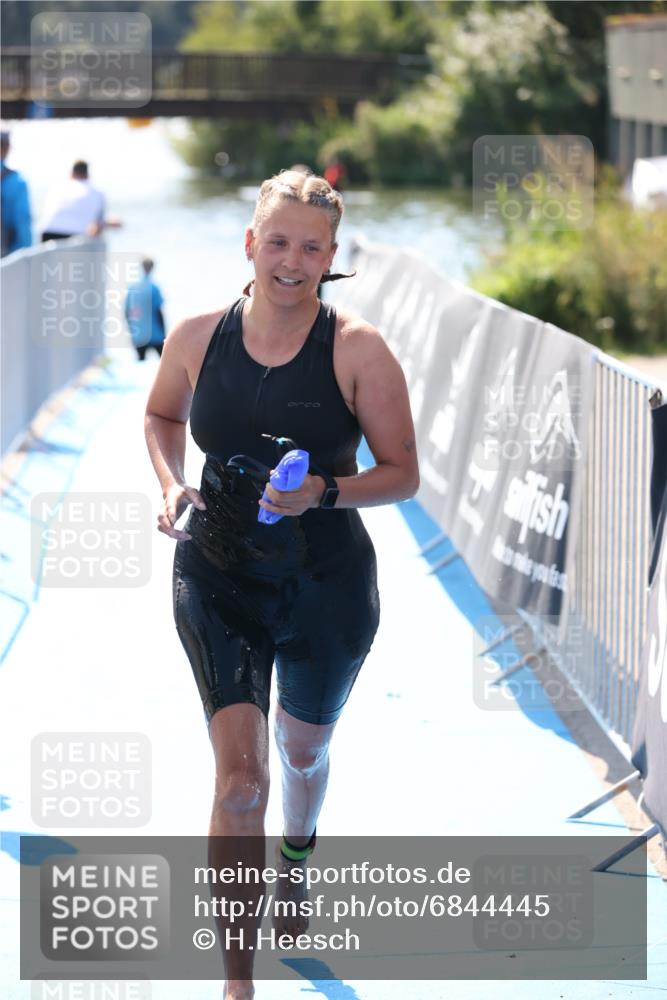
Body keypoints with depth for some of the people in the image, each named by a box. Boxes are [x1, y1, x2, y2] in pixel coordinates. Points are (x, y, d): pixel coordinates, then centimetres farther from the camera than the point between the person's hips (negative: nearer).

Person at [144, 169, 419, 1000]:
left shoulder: (357, 350, -13)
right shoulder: (198, 338, -6)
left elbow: (403, 474, -8)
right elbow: (161, 415, 15)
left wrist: (326, 493, -25)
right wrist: (171, 484, -4)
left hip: (328, 587, 0)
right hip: (220, 579, 0)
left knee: (303, 751, 24)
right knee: (240, 776, -13)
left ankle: (295, 860, 60)